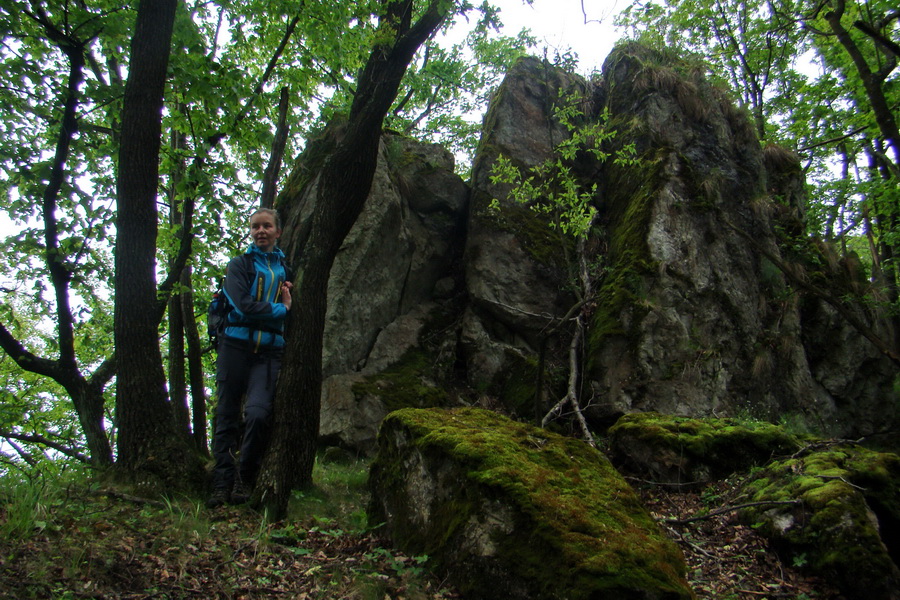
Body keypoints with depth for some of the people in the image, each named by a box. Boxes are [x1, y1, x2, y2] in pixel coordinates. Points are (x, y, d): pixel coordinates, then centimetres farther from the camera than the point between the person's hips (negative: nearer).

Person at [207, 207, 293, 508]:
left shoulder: (286, 269, 16)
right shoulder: (239, 264, 8)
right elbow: (244, 306, -8)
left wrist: (291, 300, 2)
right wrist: (281, 309, -2)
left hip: (270, 351, 1)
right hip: (236, 345, -1)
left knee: (258, 413, -17)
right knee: (227, 416, 0)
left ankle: (246, 479, 1)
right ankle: (223, 484, 9)